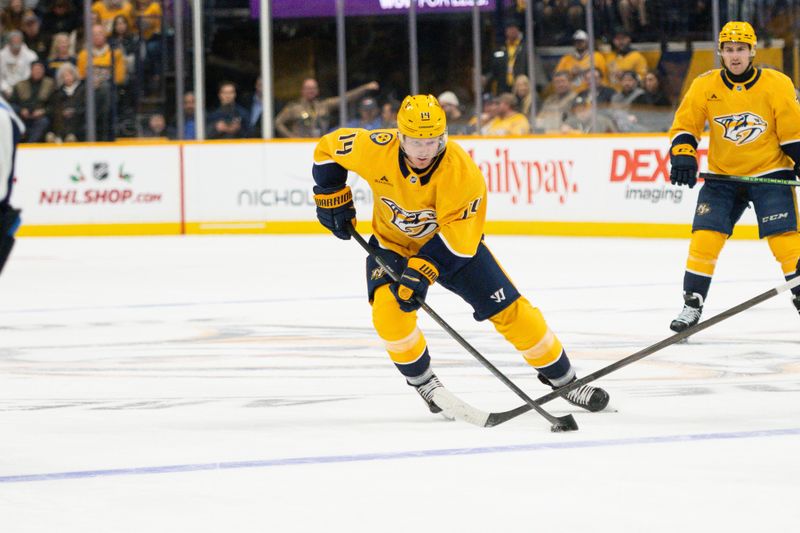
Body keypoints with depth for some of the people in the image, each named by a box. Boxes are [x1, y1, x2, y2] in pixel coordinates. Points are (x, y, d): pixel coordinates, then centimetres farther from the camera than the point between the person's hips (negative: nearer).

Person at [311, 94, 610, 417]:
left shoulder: (462, 170, -31)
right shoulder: (375, 149, -26)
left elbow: (454, 234, -29)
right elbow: (328, 149, -7)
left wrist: (422, 270, -39)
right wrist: (333, 201, -5)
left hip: (457, 244, -1)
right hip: (392, 244, 1)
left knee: (509, 309, -6)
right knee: (390, 310, -25)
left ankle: (564, 380, 10)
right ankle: (423, 382, 1)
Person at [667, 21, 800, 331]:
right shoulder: (705, 86, -5)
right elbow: (684, 127, 1)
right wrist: (682, 156, -15)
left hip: (769, 174, -2)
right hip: (722, 177, 2)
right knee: (704, 237, -8)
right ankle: (692, 304, 2)